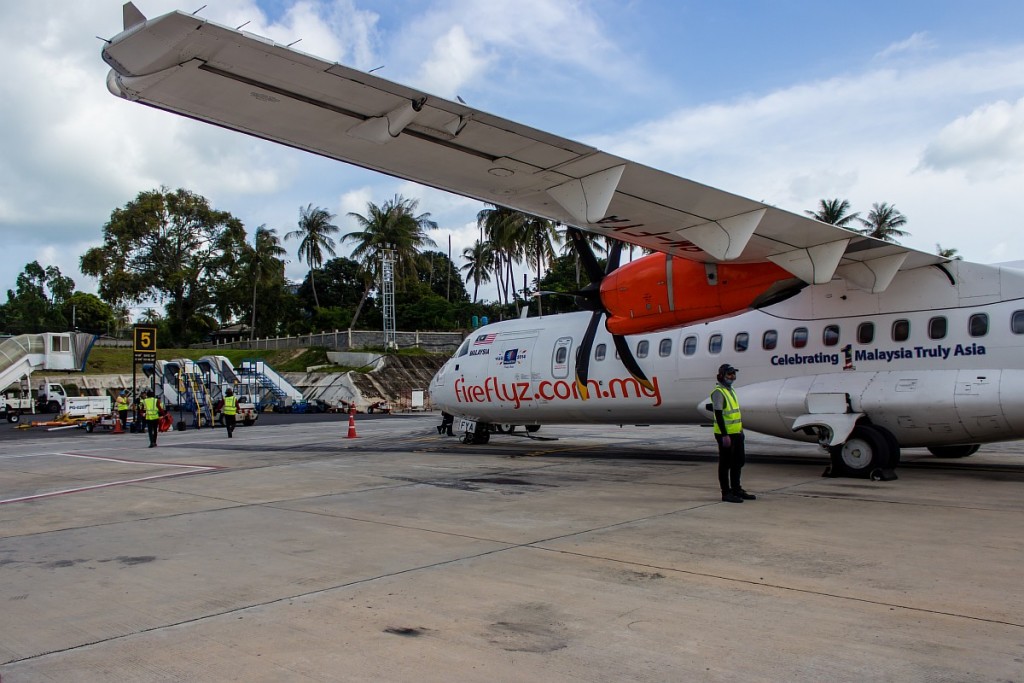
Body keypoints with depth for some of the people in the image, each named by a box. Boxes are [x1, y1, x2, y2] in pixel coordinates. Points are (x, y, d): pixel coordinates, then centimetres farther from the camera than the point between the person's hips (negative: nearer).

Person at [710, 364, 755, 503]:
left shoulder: (730, 391, 16)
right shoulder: (718, 392, -14)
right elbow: (718, 415, -20)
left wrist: (740, 429, 20)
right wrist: (724, 435, -24)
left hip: (736, 433, 10)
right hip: (725, 434, -10)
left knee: (739, 461, 15)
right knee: (725, 464, -2)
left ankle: (736, 489, 26)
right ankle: (726, 493, 5)